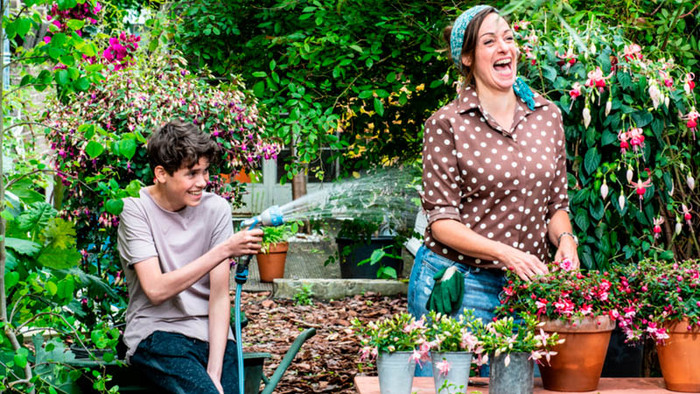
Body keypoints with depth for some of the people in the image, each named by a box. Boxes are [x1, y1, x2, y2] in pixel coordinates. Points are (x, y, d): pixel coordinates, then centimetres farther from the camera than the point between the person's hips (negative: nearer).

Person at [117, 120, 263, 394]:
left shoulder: (216, 209, 1)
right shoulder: (136, 209, -6)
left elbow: (219, 294, -3)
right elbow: (156, 291, -17)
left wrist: (214, 371, -13)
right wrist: (224, 250, -21)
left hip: (211, 332, 3)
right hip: (156, 332, -3)